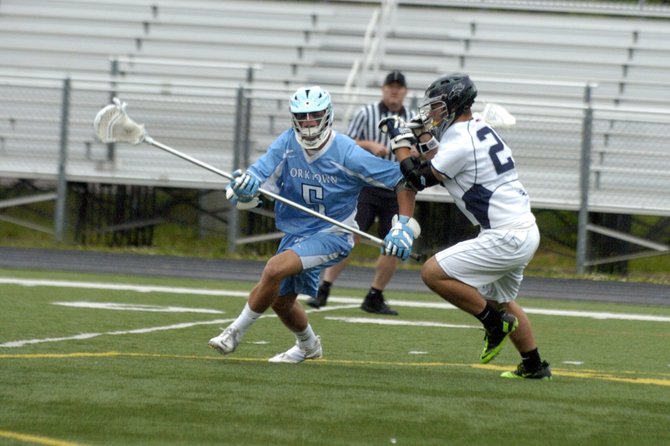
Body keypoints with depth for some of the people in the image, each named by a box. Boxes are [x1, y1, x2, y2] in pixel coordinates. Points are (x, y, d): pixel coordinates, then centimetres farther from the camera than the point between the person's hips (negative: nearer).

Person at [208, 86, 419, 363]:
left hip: (333, 234, -6)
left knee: (275, 269, -27)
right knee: (281, 301, 14)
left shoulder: (347, 155, -20)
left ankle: (235, 332, -9)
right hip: (295, 233, 6)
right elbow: (256, 178, -14)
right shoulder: (286, 145, -9)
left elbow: (402, 179, -14)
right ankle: (308, 346, 46)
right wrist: (243, 187, -39)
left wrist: (404, 225, -22)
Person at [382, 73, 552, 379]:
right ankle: (534, 366, 34)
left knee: (433, 273, -11)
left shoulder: (461, 144, -18)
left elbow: (419, 179, -9)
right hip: (525, 232, 10)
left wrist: (400, 141, 1)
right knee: (500, 299, 28)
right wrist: (425, 137, 13)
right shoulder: (478, 129, 11)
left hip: (506, 239, -10)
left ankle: (495, 323, -2)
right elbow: (440, 168, 22)